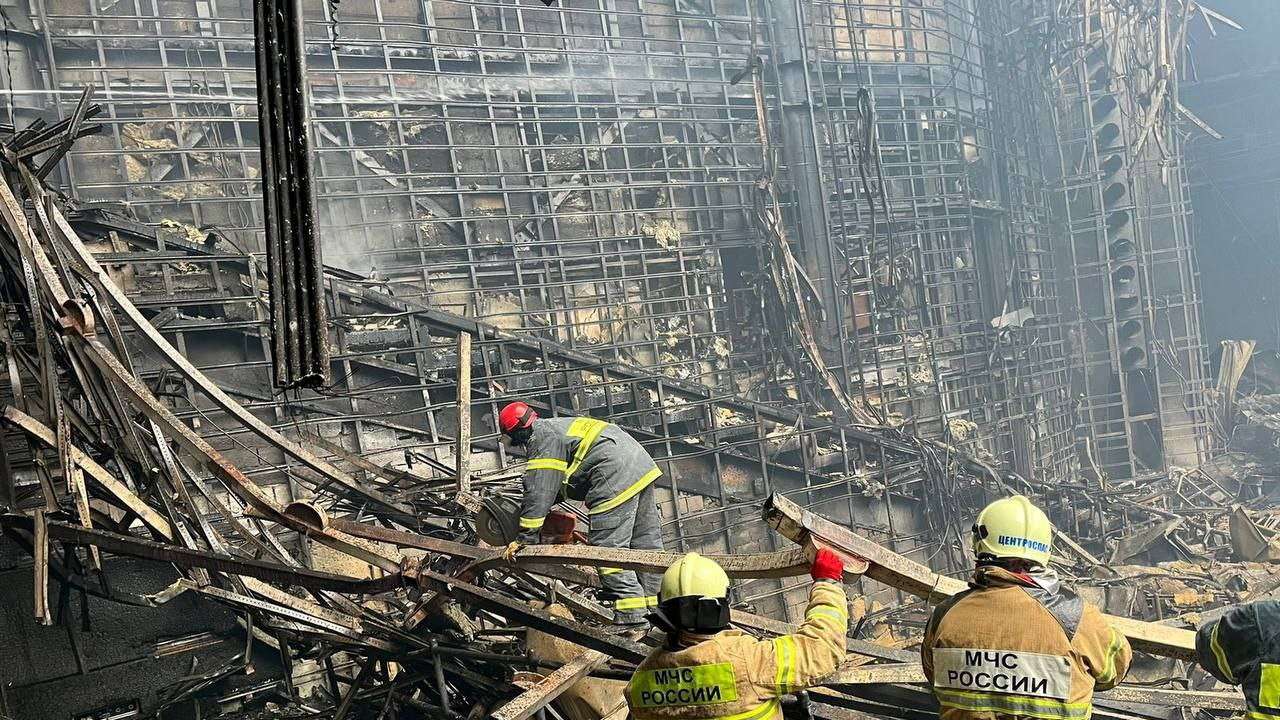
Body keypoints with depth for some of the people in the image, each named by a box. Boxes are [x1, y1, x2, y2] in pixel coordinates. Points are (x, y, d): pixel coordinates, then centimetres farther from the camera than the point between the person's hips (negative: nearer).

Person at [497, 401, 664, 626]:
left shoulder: (543, 440, -4)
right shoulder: (559, 425, 26)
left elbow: (539, 491, -9)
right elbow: (556, 484, 37)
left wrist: (524, 537, -6)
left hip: (617, 480, -10)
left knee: (608, 548, -7)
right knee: (646, 542, 14)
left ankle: (631, 617, -9)